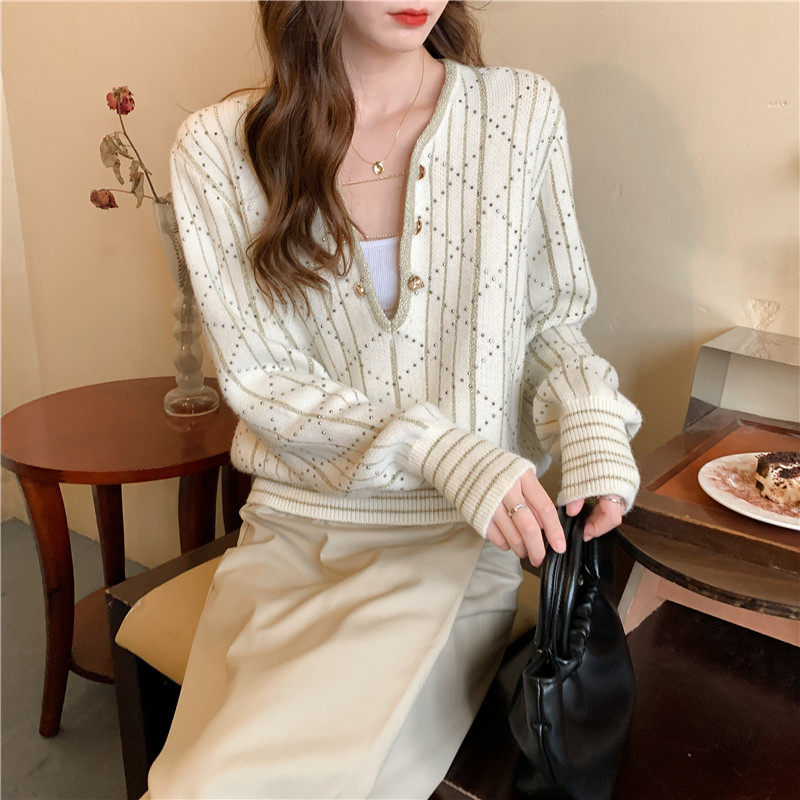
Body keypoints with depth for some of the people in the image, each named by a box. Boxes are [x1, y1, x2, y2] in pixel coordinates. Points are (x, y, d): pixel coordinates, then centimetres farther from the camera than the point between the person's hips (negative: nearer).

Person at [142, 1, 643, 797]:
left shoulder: (522, 111, -2)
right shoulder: (218, 147, -3)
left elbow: (552, 316, 8)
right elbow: (257, 376, -5)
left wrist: (590, 415, -14)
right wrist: (438, 449, -18)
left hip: (456, 542, -1)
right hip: (291, 530, 2)